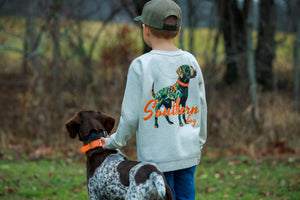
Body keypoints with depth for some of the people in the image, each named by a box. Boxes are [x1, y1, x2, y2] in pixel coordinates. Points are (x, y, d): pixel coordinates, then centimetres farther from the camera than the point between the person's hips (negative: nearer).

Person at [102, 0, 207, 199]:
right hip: (188, 154, 5)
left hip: (156, 156, -4)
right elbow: (201, 107, 9)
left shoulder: (141, 65, -12)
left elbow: (131, 116, -10)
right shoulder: (190, 61, 2)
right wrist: (199, 144, 23)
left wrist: (114, 142, 7)